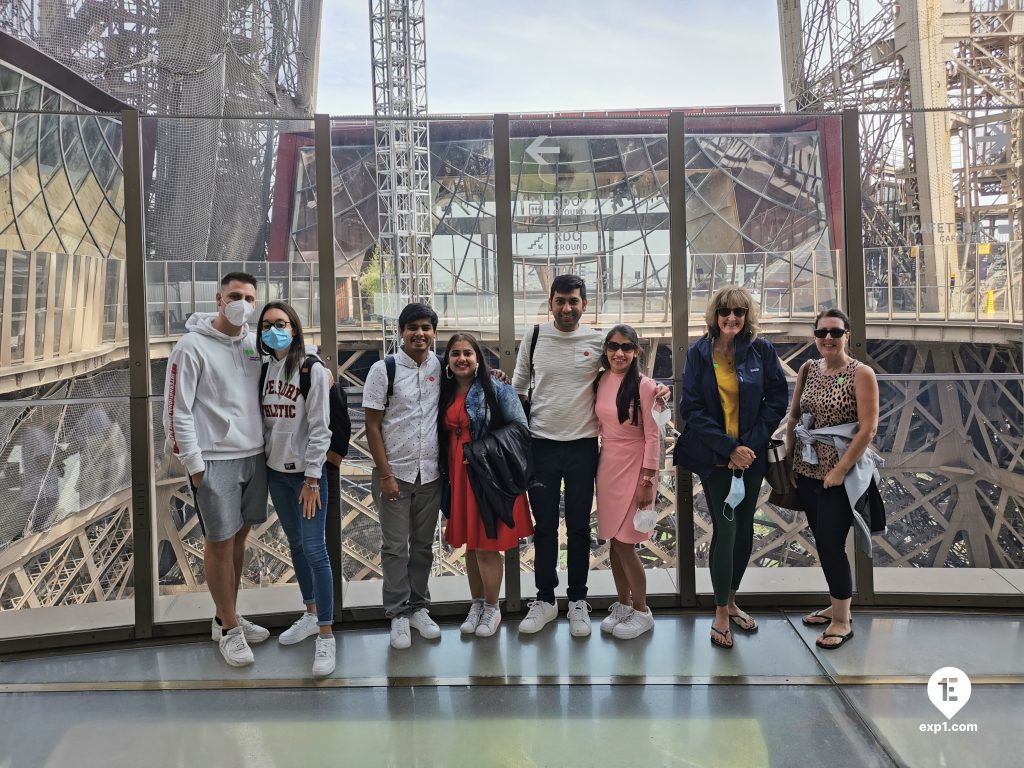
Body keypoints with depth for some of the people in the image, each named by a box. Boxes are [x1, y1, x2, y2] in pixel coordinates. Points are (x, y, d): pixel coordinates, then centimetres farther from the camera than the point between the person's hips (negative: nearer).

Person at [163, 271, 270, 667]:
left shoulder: (256, 342, 7)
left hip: (255, 455, 6)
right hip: (215, 459, -5)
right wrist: (193, 463, -11)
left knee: (239, 536, 14)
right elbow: (177, 411, -9)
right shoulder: (192, 346, -9)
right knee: (219, 543, 3)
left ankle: (227, 617, 29)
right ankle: (229, 628, 17)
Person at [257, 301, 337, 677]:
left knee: (314, 548, -7)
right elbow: (263, 421, 11)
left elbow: (320, 429, -13)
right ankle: (310, 614, 31)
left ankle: (326, 636, -1)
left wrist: (312, 478, -15)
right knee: (295, 544, 16)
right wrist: (264, 461, 5)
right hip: (275, 471, 6)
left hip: (306, 473, -6)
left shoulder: (313, 370, -11)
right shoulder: (265, 369, 7)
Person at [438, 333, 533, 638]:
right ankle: (476, 604, 29)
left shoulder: (498, 390, -7)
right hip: (457, 477, 5)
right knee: (469, 544, 13)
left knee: (486, 545, 0)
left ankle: (492, 608, 18)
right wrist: (446, 474, 5)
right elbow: (441, 437, 14)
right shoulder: (444, 395, 8)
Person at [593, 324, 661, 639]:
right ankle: (622, 604, 28)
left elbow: (653, 437, -12)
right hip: (606, 465, 5)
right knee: (613, 540, 11)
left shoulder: (644, 386, -12)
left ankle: (642, 612, 15)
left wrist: (647, 482, -13)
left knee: (624, 542, -3)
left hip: (633, 468, -5)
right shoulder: (600, 381, 4)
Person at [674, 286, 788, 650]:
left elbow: (777, 398, 0)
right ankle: (721, 613, 11)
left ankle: (731, 601, 31)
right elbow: (691, 408, -7)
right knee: (725, 529, -4)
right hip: (715, 457, -2)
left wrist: (750, 444, -10)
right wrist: (729, 448, -14)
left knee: (745, 528, 11)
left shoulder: (761, 349, -1)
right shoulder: (699, 353, -4)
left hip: (751, 455, 3)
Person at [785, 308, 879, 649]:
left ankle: (843, 621, 13)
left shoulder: (861, 373, -10)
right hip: (806, 471, 6)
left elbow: (868, 428, -15)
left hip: (838, 474, -5)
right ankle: (836, 605, 31)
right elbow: (793, 417, 11)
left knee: (831, 544, -3)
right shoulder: (808, 369, 6)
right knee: (822, 542, 14)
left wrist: (840, 470, -17)